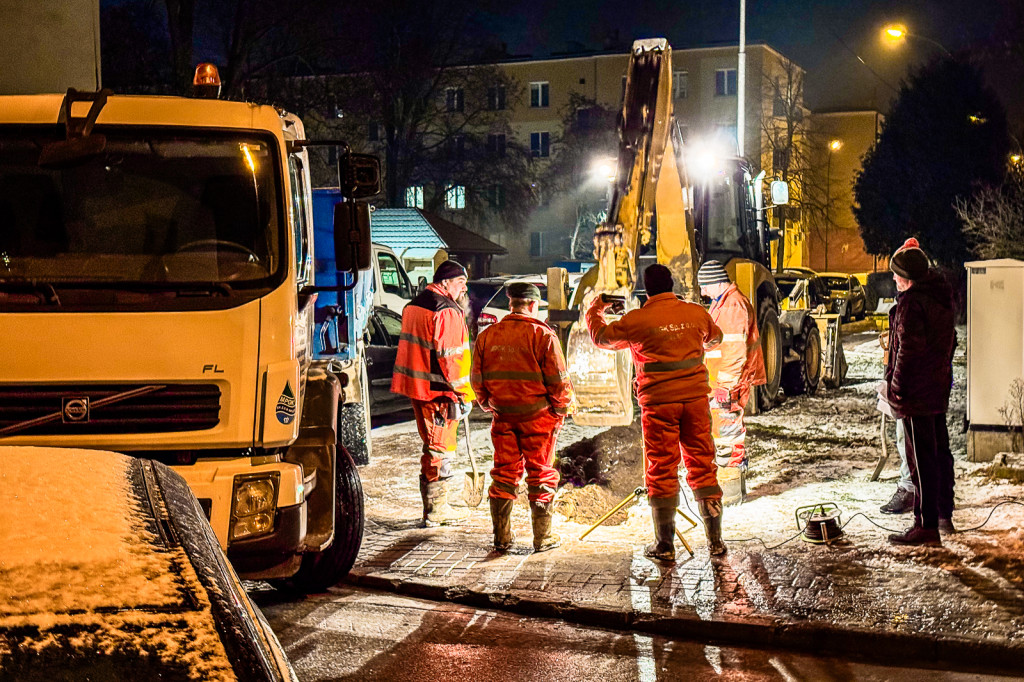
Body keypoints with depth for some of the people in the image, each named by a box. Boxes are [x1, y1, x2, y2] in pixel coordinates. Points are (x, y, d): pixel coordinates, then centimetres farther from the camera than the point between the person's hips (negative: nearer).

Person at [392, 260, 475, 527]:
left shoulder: (414, 305, 15)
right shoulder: (447, 311, -16)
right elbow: (451, 357, -20)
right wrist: (465, 394, -14)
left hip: (415, 385, 9)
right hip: (437, 391, -9)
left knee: (432, 446, 17)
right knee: (440, 448, -1)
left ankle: (433, 506, 23)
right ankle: (437, 510, 4)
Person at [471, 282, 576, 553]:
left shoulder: (487, 335, 2)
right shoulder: (543, 335, -11)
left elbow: (477, 381, 8)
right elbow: (558, 380, -12)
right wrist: (564, 406, 5)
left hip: (503, 416, 4)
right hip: (537, 417, -3)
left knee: (504, 474, 12)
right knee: (540, 475, 7)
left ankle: (502, 537, 16)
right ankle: (542, 538, 12)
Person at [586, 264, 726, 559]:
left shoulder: (638, 319, -7)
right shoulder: (696, 312, 5)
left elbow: (601, 337, 8)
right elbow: (714, 338, 26)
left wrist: (594, 310, 27)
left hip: (659, 403, -3)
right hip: (696, 399, 3)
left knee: (662, 471, 4)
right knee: (702, 466, 9)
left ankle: (665, 545, 9)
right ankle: (715, 540, 11)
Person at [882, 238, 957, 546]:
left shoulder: (911, 303, -20)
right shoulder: (942, 296, 10)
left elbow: (909, 348, -22)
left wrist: (896, 386, -16)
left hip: (916, 393, -10)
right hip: (939, 387, 10)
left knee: (921, 458, -5)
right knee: (940, 451, 18)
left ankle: (926, 526, -1)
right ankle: (944, 515, 29)